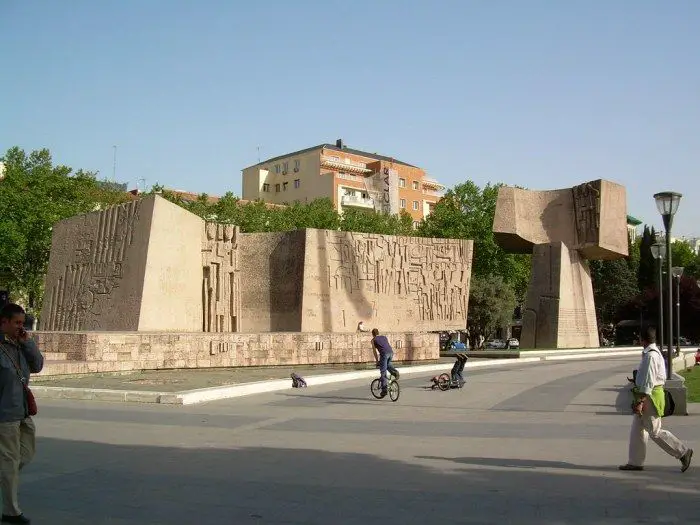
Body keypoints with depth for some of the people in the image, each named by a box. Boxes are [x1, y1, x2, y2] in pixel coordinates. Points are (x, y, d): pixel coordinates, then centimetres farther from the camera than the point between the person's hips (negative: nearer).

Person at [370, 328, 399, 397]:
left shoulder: (373, 340, 17)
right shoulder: (384, 337, 30)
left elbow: (375, 351, 14)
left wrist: (377, 361, 20)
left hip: (384, 354, -5)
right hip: (391, 352, 5)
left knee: (383, 372, 1)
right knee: (388, 364, 35)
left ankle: (384, 389, -2)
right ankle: (394, 372, 8)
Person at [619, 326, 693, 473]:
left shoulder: (650, 356, -20)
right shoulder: (655, 353, 11)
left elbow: (648, 382, -23)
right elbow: (662, 377, 18)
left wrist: (640, 402, -22)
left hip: (649, 396, -10)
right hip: (650, 395, 10)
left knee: (655, 432, -2)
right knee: (637, 430, 12)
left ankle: (683, 452, 8)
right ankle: (635, 462, 16)